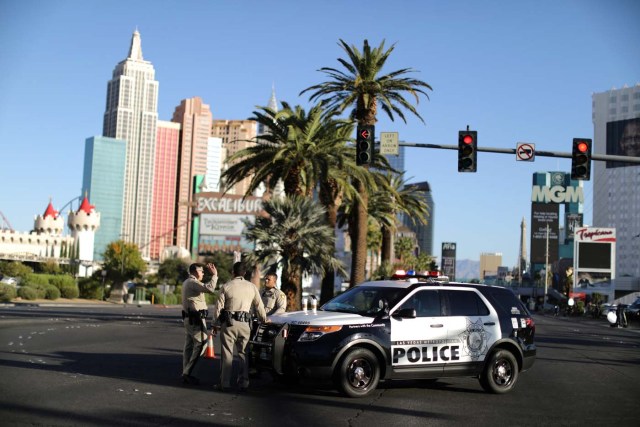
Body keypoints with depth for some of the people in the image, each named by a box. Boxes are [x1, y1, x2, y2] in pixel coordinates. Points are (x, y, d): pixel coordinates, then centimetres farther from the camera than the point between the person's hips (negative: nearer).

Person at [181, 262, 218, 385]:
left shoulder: (187, 282, 19)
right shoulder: (193, 283, -15)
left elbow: (203, 287, 23)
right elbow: (209, 288, -30)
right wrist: (214, 275, -21)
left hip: (188, 318, 11)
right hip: (196, 318, -11)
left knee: (189, 345, 12)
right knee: (200, 344, -8)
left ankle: (185, 373, 15)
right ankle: (187, 373, -8)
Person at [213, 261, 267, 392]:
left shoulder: (226, 286, -1)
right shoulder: (252, 287, 6)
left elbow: (219, 307, -1)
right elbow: (259, 306, 13)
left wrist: (215, 324, 8)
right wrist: (264, 320, 28)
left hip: (228, 323, -2)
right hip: (244, 324, 2)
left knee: (227, 354, 1)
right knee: (243, 353, 9)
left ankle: (225, 383, 2)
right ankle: (243, 382, 8)